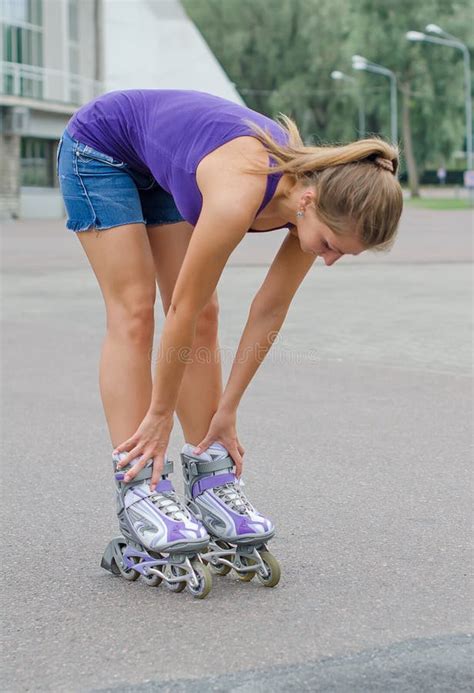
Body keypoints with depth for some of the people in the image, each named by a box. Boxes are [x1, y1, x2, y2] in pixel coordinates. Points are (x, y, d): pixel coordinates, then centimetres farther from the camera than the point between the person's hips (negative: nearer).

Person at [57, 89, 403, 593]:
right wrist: (160, 415, -18)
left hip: (161, 162, 6)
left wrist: (227, 410, -5)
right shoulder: (240, 195, -41)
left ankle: (210, 483, 1)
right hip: (99, 147, -6)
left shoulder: (319, 189, -21)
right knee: (134, 314, -13)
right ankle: (137, 493, -12)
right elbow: (182, 309, -30)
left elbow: (269, 311, -10)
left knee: (205, 319, -3)